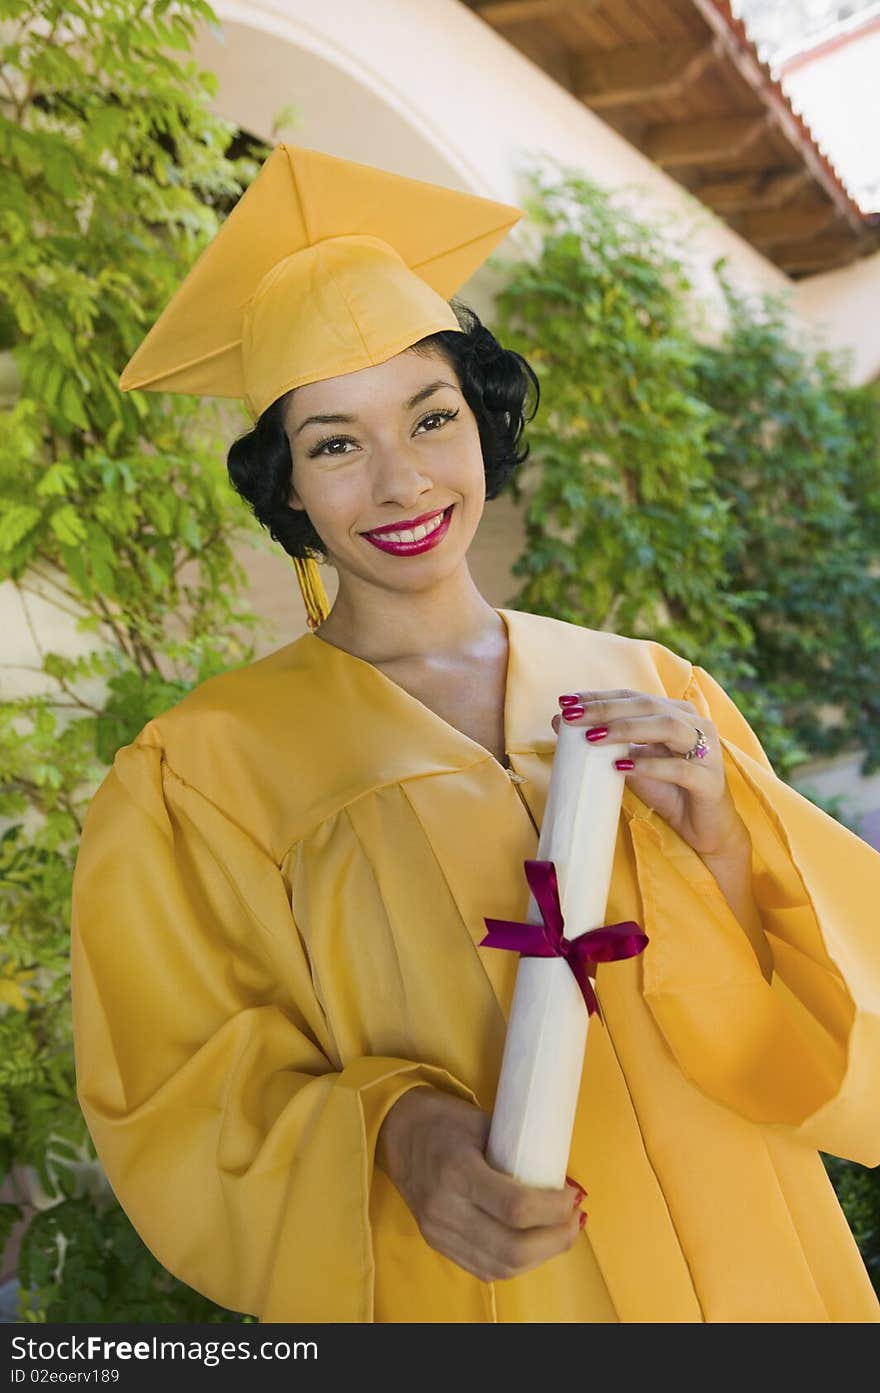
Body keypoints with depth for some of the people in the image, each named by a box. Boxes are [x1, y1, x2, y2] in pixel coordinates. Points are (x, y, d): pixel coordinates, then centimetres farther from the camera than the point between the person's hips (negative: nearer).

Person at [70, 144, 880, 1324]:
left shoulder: (650, 691, -5)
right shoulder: (206, 773, -12)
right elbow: (187, 1104, -8)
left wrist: (721, 842, -22)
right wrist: (390, 1132, -26)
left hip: (753, 1267, 3)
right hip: (468, 1292, -2)